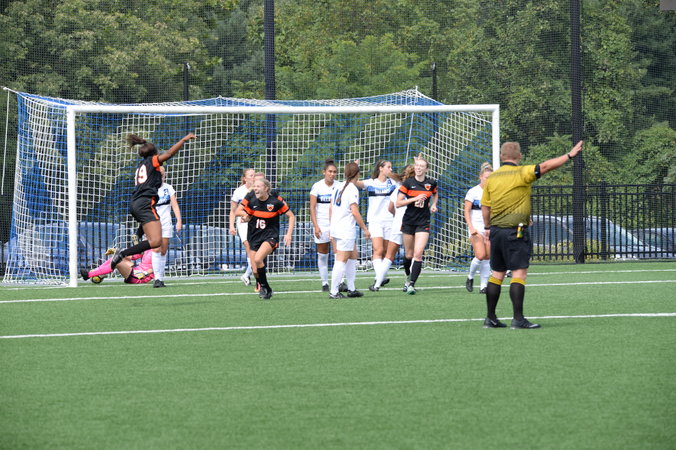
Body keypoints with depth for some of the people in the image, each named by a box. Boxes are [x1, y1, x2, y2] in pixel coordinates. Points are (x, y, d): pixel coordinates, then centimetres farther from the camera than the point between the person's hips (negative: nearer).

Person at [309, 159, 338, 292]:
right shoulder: (317, 186, -2)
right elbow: (312, 208, -3)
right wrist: (315, 226, -11)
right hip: (321, 224, -1)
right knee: (322, 255, 5)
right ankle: (324, 282, 13)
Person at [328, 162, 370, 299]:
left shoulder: (338, 186, 9)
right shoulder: (352, 189, -14)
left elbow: (331, 207, 15)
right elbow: (355, 212, -19)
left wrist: (332, 226, 24)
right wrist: (365, 229, -11)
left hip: (336, 228, 9)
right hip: (346, 230, -9)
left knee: (353, 256, 17)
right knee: (342, 260, -6)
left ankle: (351, 289, 20)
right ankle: (334, 291, -6)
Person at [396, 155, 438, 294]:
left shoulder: (431, 183, 1)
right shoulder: (408, 183, -5)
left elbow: (435, 194, 25)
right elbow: (398, 203, -8)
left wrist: (433, 204, 5)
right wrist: (415, 199, -17)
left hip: (423, 223, 0)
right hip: (409, 221, 0)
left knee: (418, 254, -14)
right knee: (408, 254, 10)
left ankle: (411, 284, -16)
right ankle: (408, 278, 35)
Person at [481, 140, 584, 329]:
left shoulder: (491, 178, 8)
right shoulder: (521, 173, -9)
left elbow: (485, 206, 14)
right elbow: (545, 166, -17)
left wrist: (487, 228, 25)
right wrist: (569, 155, -10)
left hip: (496, 230, 6)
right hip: (515, 231, -6)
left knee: (497, 273, 12)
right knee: (519, 273, -6)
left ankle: (490, 317, 14)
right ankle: (518, 319, -13)